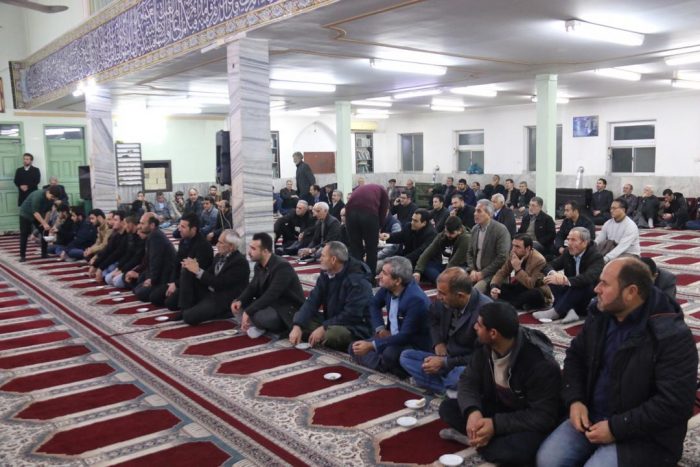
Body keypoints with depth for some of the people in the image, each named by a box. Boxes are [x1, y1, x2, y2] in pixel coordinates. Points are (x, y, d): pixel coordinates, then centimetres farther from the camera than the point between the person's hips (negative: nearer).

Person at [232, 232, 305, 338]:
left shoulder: (282, 267, -25)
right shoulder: (259, 265, 4)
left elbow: (271, 295, -31)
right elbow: (252, 287, 7)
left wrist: (248, 312, -31)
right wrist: (240, 301, -14)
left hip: (289, 311, -8)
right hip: (270, 305, 8)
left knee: (259, 316, -35)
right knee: (237, 306, -3)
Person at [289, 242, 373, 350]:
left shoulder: (357, 280, -23)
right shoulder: (326, 274, 1)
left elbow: (351, 315, -26)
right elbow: (312, 301, -6)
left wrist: (323, 328, -25)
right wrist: (297, 326, -19)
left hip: (356, 328, -7)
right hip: (331, 321, 7)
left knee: (333, 334, -37)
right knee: (299, 318, -2)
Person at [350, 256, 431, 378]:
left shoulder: (416, 299, -31)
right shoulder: (388, 287, -9)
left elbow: (405, 336, -31)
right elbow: (374, 305, 13)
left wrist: (371, 346, -31)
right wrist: (380, 328, -2)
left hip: (415, 346, -7)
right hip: (393, 338, 7)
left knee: (390, 353, -37)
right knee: (354, 348, 1)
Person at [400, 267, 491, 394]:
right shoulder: (447, 301, -9)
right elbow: (433, 316, 17)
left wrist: (444, 362, -20)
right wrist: (438, 342, 0)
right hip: (445, 357, 8)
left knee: (461, 374, -40)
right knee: (406, 356, -5)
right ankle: (450, 388, -16)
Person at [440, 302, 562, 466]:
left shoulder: (540, 363, -29)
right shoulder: (486, 348, -9)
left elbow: (544, 416, -27)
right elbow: (468, 381, -6)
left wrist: (496, 425, -34)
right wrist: (473, 411, -29)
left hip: (529, 423, -6)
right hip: (497, 409, 6)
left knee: (521, 447, -39)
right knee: (448, 407, -8)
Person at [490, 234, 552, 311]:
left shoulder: (539, 260, -24)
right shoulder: (514, 254, -7)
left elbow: (532, 285, -31)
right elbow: (502, 272, -2)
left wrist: (518, 269, -35)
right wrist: (494, 286, -22)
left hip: (539, 295, -6)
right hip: (521, 288, 6)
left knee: (534, 293, -39)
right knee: (499, 287, -11)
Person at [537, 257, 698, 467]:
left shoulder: (672, 336, -20)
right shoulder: (600, 316, 1)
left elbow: (675, 403, -23)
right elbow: (575, 356, 14)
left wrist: (616, 428, -22)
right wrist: (574, 400, -4)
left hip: (645, 435, -5)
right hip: (591, 417, 6)